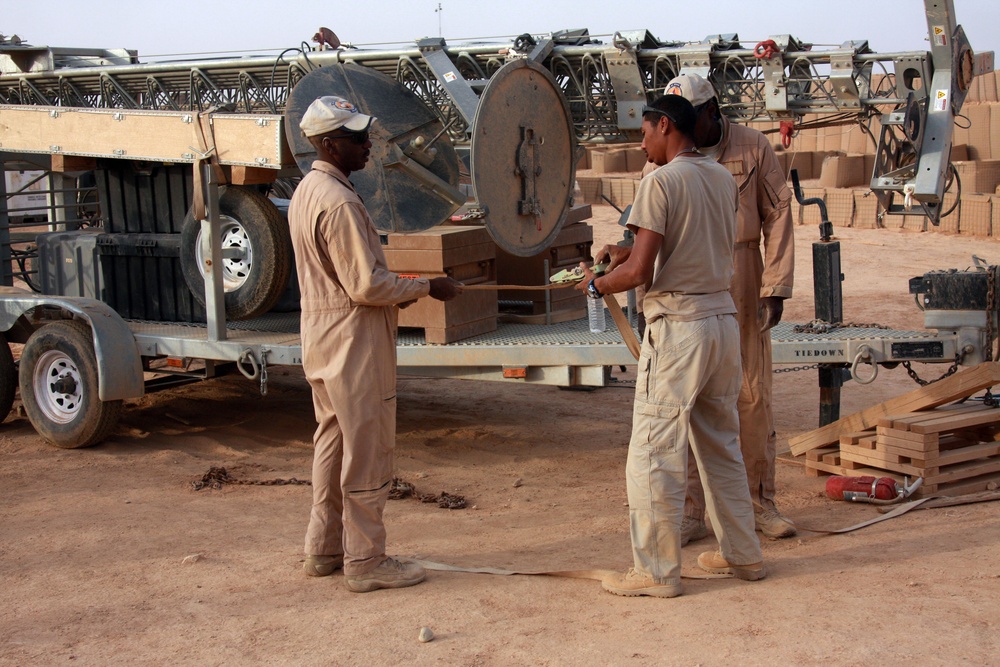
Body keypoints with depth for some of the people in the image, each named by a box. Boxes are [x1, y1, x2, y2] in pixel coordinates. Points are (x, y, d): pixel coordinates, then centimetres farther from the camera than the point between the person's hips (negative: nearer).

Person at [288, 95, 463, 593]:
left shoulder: (306, 192, 11)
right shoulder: (339, 202, -21)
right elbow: (366, 285, -22)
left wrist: (398, 292, 14)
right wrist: (426, 287, -11)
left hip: (322, 335, 10)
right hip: (354, 342, -10)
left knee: (332, 445, 17)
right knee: (367, 453, -2)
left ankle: (324, 550, 26)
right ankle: (365, 562, 6)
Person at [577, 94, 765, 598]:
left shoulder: (660, 182, -12)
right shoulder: (724, 180, 11)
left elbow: (640, 271, -18)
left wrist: (597, 285, 0)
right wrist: (632, 252, 21)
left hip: (678, 327, -8)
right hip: (723, 317, 8)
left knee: (654, 453, 1)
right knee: (721, 444, 19)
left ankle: (656, 570, 6)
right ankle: (742, 553, 27)